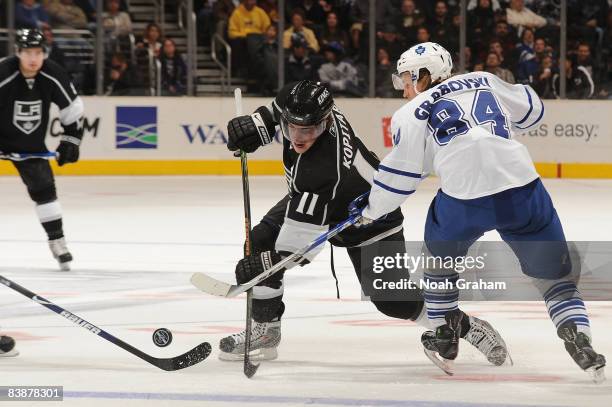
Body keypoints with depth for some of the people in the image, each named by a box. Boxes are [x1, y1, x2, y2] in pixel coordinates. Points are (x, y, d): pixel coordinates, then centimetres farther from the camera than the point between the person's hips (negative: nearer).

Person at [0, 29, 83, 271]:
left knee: (44, 188, -2)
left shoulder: (53, 76, -14)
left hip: (30, 144, 4)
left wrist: (70, 141, -1)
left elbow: (72, 109, 0)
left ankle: (57, 242, 8)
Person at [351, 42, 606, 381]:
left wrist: (369, 210, 26)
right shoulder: (485, 82, 20)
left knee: (440, 257, 28)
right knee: (552, 272, 14)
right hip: (524, 191, 2)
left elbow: (400, 176, 11)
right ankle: (578, 338, -6)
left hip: (463, 198, -2)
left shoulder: (410, 115, 11)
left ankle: (444, 340, 32)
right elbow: (530, 109, 30)